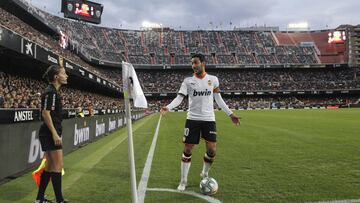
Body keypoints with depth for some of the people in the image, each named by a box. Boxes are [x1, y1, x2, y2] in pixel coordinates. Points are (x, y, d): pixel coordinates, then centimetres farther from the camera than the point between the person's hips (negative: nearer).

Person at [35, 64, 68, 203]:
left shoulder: (53, 91, 15)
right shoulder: (51, 92, -13)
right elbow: (45, 113, -20)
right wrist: (55, 134, -22)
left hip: (51, 134, 10)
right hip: (51, 133, -10)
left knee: (50, 167, 14)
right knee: (58, 166, -4)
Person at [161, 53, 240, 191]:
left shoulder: (213, 79, 5)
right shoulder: (188, 81, 0)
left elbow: (219, 99, 12)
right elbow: (179, 98, -9)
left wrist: (231, 114, 9)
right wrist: (168, 107, -27)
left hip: (209, 119, 1)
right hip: (192, 119, -1)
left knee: (211, 150, -3)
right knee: (187, 150, 1)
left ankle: (205, 173, 27)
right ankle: (183, 181, 16)